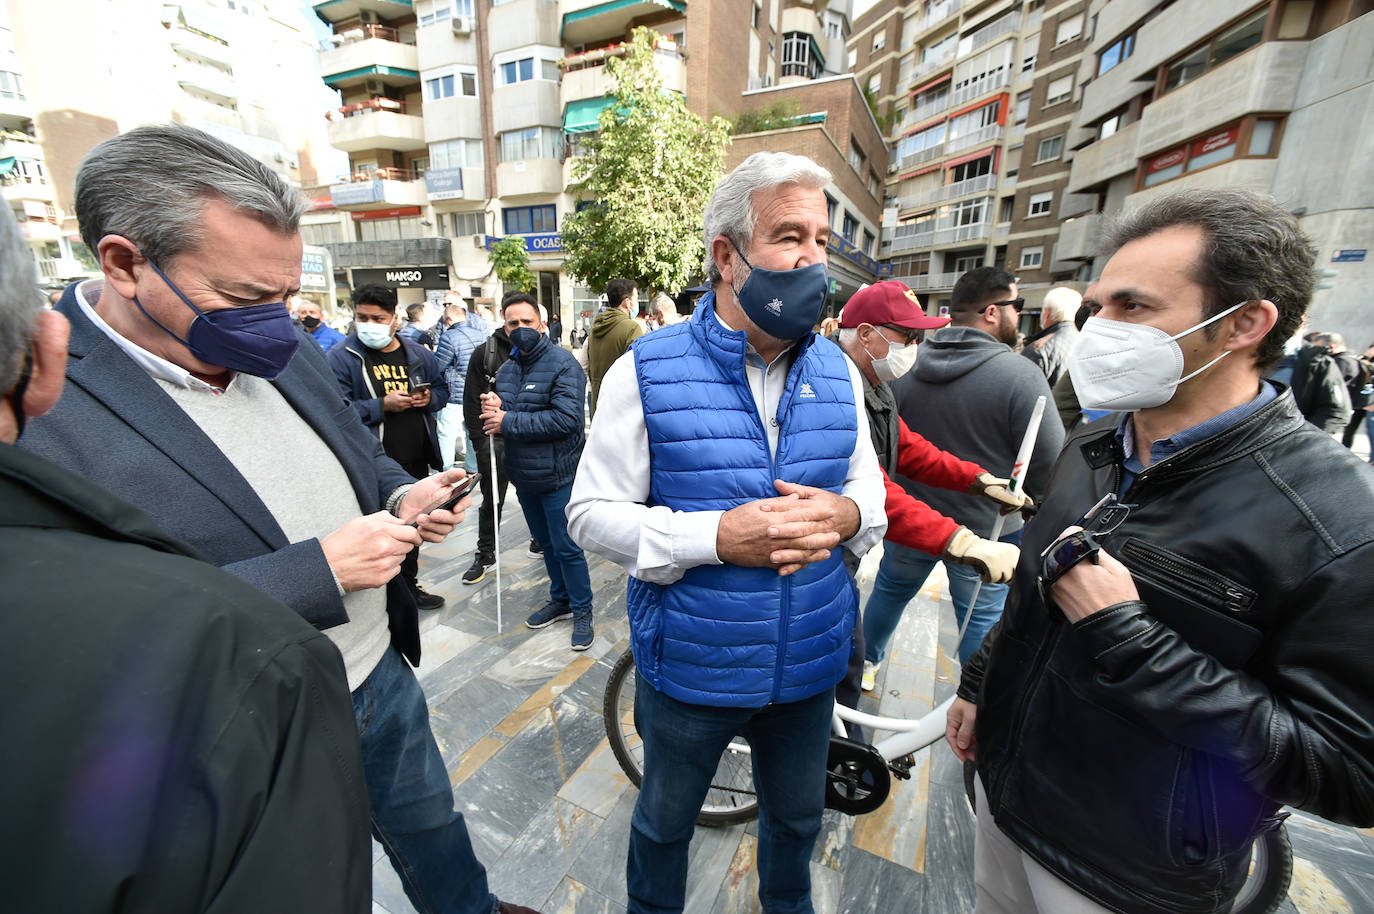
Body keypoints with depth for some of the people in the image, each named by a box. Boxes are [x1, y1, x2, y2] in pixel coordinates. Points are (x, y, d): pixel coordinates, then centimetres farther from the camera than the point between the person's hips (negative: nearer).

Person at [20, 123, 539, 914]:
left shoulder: (281, 349, -1)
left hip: (384, 673, 6)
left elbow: (364, 452, 10)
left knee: (431, 826, 30)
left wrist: (404, 498, -11)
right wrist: (318, 568, -28)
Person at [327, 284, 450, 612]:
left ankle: (409, 586, 42)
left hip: (416, 462, 6)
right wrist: (383, 405, -25)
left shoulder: (418, 354, 5)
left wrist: (430, 397, -6)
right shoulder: (341, 357, -10)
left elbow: (442, 388, 15)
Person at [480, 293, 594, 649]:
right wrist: (494, 410, -9)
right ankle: (561, 599, 39)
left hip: (557, 476, -7)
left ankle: (582, 610, 22)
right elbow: (498, 418, 16)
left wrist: (509, 422, -21)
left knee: (567, 547, 2)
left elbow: (567, 418, -26)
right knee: (546, 544, 20)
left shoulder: (562, 363, -14)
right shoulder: (506, 370, 11)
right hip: (523, 475, 8)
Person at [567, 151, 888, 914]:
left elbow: (870, 490, 6)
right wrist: (715, 537, -28)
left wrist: (846, 515, -18)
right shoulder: (648, 370, -16)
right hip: (691, 667, -3)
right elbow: (592, 512, -15)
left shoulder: (837, 372, -2)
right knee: (665, 821, 25)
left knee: (798, 816, 30)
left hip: (810, 660, 5)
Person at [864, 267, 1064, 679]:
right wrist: (1023, 497, 5)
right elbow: (1051, 468, -16)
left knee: (891, 587, 23)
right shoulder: (1020, 375, -20)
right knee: (982, 616, 14)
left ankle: (866, 661, 42)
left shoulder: (906, 365, -8)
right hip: (985, 529, -3)